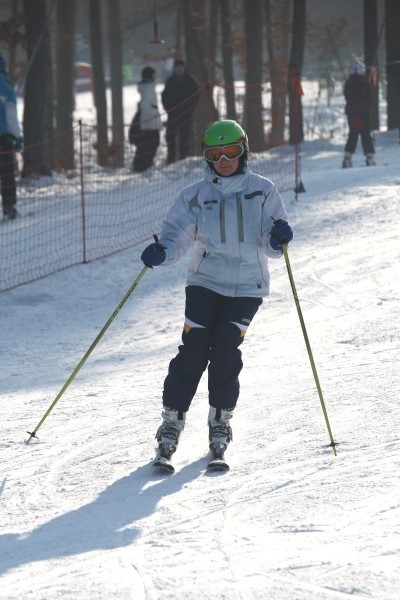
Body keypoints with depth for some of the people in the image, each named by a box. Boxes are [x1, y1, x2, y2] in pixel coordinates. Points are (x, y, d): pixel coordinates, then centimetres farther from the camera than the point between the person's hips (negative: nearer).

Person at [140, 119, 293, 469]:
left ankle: (221, 420, 5)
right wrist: (161, 253, -24)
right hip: (206, 282, 1)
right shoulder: (195, 196, 3)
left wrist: (277, 239, -23)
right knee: (194, 350, -10)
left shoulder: (263, 191, 2)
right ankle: (172, 420, -2)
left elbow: (271, 247, 0)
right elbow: (177, 236, -3)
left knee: (226, 349, -13)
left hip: (247, 286, -1)